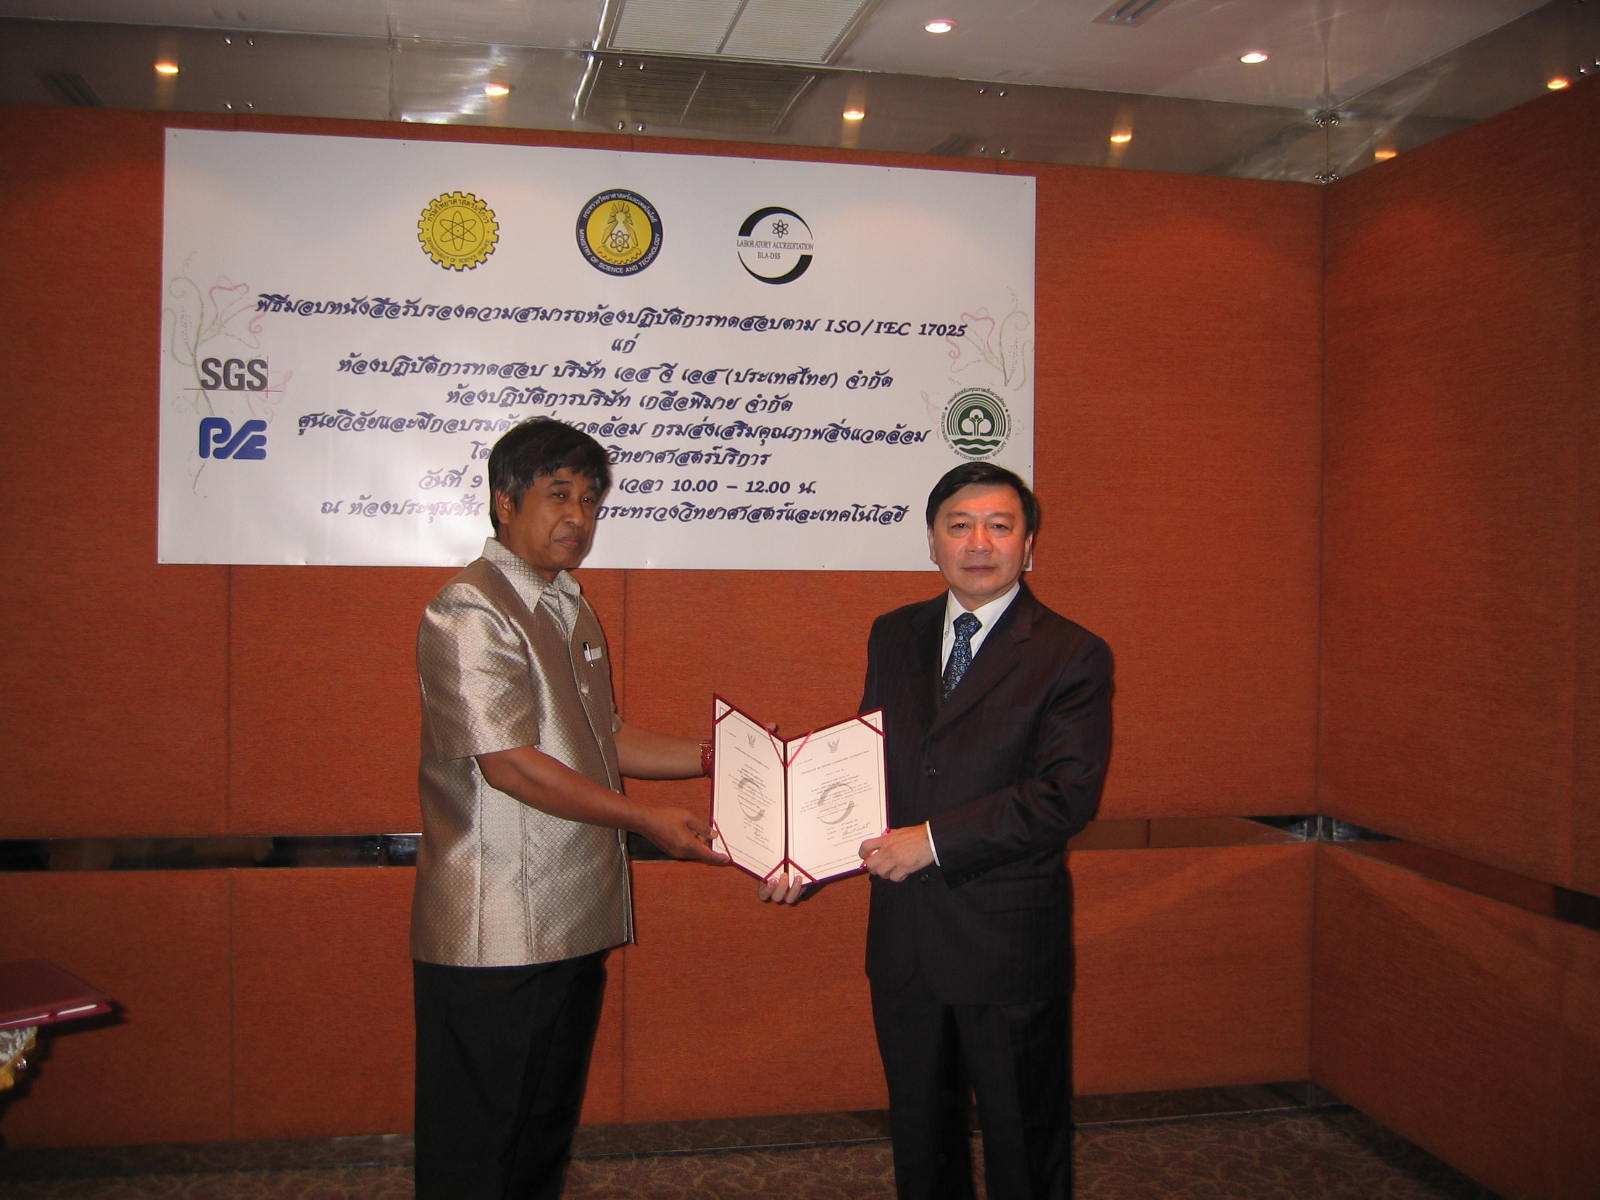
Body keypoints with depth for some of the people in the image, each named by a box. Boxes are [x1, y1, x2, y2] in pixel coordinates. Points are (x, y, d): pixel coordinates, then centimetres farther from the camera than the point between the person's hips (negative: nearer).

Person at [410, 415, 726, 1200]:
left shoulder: (570, 609, 16)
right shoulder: (470, 610, -14)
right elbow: (507, 761, -21)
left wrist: (711, 757, 10)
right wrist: (646, 821, -19)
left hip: (572, 924, 9)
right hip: (496, 936, -9)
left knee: (546, 1135, 19)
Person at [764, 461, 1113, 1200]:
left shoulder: (1072, 656, -9)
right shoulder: (893, 636, 8)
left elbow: (1067, 795, -18)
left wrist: (934, 840, -22)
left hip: (1009, 944, -5)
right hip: (903, 939, 5)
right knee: (920, 1137, 20)